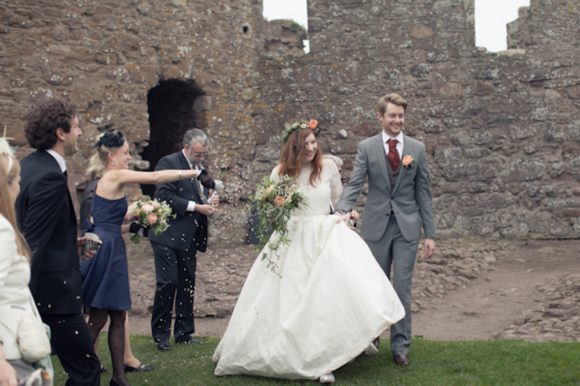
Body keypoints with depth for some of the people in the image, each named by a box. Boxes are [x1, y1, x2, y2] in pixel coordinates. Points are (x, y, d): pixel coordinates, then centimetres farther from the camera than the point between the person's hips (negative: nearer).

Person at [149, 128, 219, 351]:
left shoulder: (200, 168, 15)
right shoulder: (168, 163, -7)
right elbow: (164, 196, -18)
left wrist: (210, 201, 0)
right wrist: (196, 207, -19)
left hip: (189, 236, 7)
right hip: (168, 235, -7)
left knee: (187, 283, 9)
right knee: (167, 283, -5)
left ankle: (184, 332, 19)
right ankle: (160, 334, 7)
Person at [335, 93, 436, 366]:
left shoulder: (417, 149, 4)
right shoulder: (366, 148, 1)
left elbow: (423, 192, 5)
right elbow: (354, 184, -7)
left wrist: (430, 234, 1)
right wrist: (341, 211, -26)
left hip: (407, 227, 0)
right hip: (376, 226, 0)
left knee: (402, 288, 1)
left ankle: (400, 347, 11)